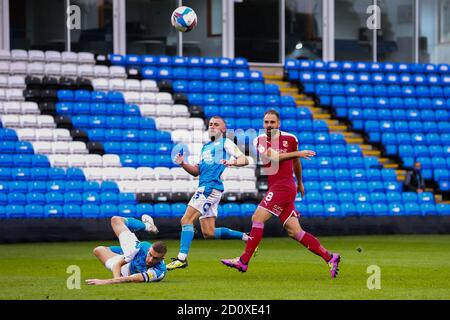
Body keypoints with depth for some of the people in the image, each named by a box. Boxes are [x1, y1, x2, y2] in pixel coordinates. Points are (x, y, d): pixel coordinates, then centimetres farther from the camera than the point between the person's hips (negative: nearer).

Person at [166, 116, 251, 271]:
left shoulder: (226, 143, 3)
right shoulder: (205, 147, 27)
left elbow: (244, 160, -7)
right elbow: (196, 171, 26)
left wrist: (232, 162, -28)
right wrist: (182, 163, 8)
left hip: (211, 187, -9)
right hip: (204, 187, 9)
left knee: (186, 220, -15)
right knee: (208, 233, 6)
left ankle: (182, 258, -19)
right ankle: (245, 237, 17)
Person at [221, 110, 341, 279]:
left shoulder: (290, 139, 1)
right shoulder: (259, 141, 9)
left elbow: (296, 162, 18)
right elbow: (272, 156, -9)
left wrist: (300, 182, 29)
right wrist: (297, 153, -14)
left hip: (283, 187, -5)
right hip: (274, 188, 5)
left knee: (257, 218, -13)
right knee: (295, 232, -1)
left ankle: (243, 261, -8)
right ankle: (329, 257, 3)